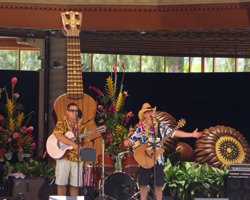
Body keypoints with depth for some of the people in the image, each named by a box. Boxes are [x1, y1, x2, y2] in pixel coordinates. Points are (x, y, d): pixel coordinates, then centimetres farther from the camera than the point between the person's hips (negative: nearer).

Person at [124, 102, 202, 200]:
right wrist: (127, 143, -30)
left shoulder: (160, 126, 3)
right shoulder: (139, 128, -2)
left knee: (159, 184, 3)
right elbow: (130, 140, -4)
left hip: (158, 160, 2)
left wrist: (192, 134, -2)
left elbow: (174, 132, 3)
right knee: (143, 184, -1)